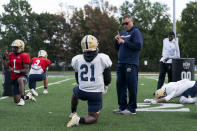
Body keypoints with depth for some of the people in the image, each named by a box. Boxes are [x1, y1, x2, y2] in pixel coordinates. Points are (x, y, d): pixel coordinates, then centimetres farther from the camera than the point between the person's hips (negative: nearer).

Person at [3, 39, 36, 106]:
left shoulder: (24, 56, -13)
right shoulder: (11, 55, 9)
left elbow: (26, 70, -17)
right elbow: (6, 66, 6)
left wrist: (15, 71, -29)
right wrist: (4, 57, -6)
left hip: (22, 76, -6)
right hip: (14, 78, 6)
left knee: (20, 80, -47)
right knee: (16, 100, 9)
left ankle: (22, 99, -42)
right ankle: (28, 96, 39)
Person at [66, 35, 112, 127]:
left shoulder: (77, 59, 0)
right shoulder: (103, 58, -8)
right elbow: (107, 80, 1)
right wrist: (105, 85, 24)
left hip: (82, 92, 3)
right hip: (96, 94, -3)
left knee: (75, 90, 39)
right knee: (93, 118, 11)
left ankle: (73, 113, 44)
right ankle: (79, 120, -16)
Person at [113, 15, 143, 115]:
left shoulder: (136, 32, -3)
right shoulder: (123, 33, 20)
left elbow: (138, 46, -16)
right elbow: (117, 48, 25)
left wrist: (124, 42, -14)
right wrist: (117, 41, 5)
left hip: (131, 64, -8)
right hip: (121, 63, 8)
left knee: (131, 86, -5)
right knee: (120, 85, 10)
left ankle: (132, 108, 1)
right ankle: (122, 107, 19)